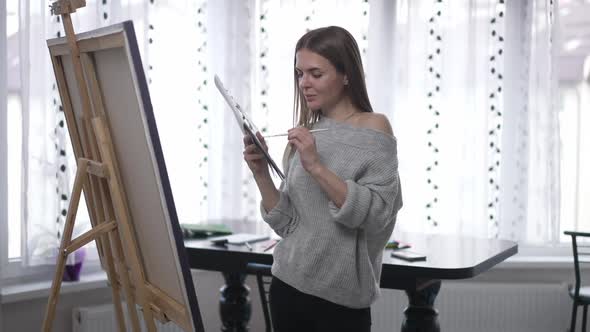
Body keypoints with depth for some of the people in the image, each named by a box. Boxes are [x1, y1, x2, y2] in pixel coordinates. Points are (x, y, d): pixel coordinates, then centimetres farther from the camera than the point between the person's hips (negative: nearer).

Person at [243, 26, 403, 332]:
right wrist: (261, 174, -8)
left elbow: (377, 216, -17)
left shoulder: (373, 128, -6)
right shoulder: (303, 136, 6)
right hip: (287, 286, 5)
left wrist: (317, 167, -23)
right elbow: (286, 224, 5)